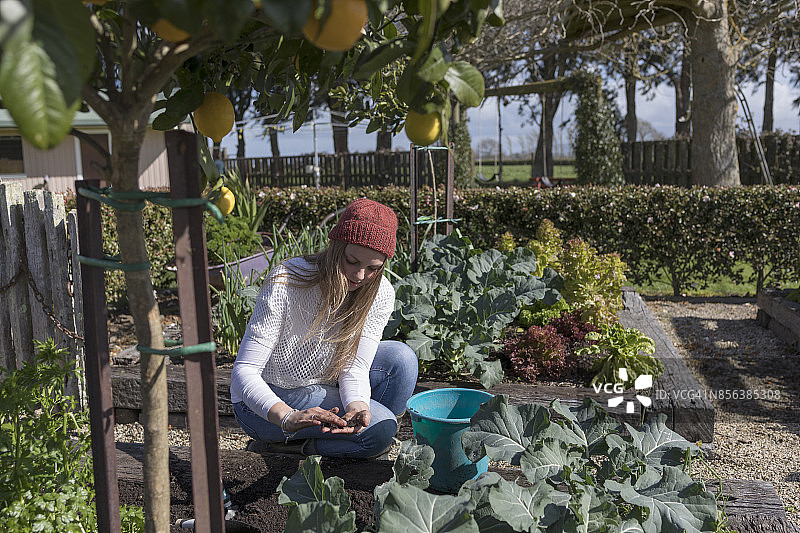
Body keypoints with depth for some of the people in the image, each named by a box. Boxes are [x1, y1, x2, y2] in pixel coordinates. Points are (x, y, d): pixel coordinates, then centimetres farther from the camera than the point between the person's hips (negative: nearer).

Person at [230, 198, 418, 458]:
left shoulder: (380, 294, -14)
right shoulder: (285, 283, -28)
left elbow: (354, 368, -14)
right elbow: (243, 372, -30)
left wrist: (357, 405, -38)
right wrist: (289, 417, -47)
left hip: (325, 387, 6)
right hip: (268, 400, -5)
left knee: (400, 356, -16)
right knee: (380, 429, -23)